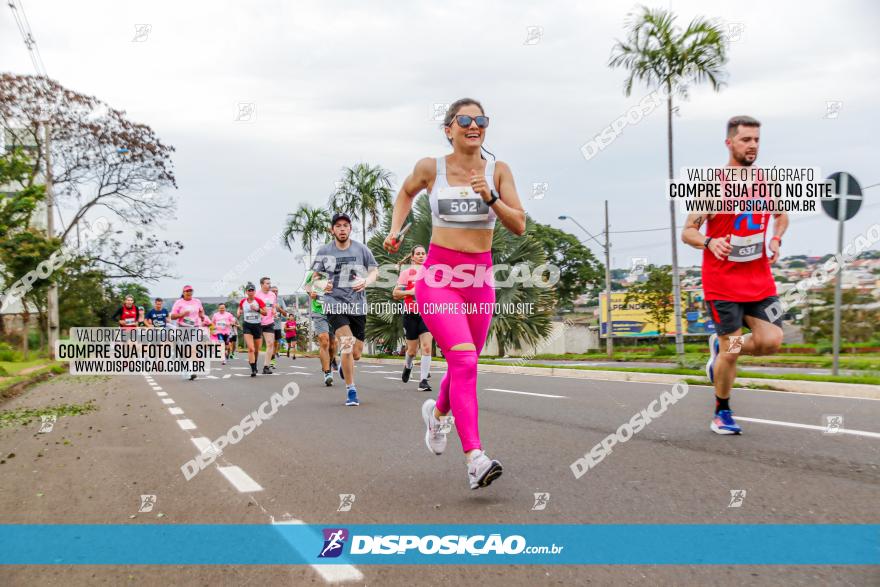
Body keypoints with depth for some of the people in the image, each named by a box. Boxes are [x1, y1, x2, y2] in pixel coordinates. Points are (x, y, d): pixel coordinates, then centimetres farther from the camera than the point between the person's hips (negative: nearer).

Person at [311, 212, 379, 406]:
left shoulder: (361, 249, 1)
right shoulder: (324, 251, 1)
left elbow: (374, 270, 8)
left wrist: (366, 281, -15)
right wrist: (321, 285, -16)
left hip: (357, 305, 2)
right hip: (334, 303, -2)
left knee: (356, 354, 6)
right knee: (347, 344, -22)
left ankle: (344, 364, 45)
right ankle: (351, 391, -10)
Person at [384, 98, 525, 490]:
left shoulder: (498, 171, 2)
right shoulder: (431, 168, 0)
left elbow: (519, 227, -4)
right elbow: (406, 193, 21)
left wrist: (490, 198, -18)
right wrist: (395, 230, 9)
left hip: (479, 279, 3)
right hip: (438, 276, -3)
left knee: (465, 364, 17)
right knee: (464, 359, -21)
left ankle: (437, 412, 50)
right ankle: (475, 460, -25)